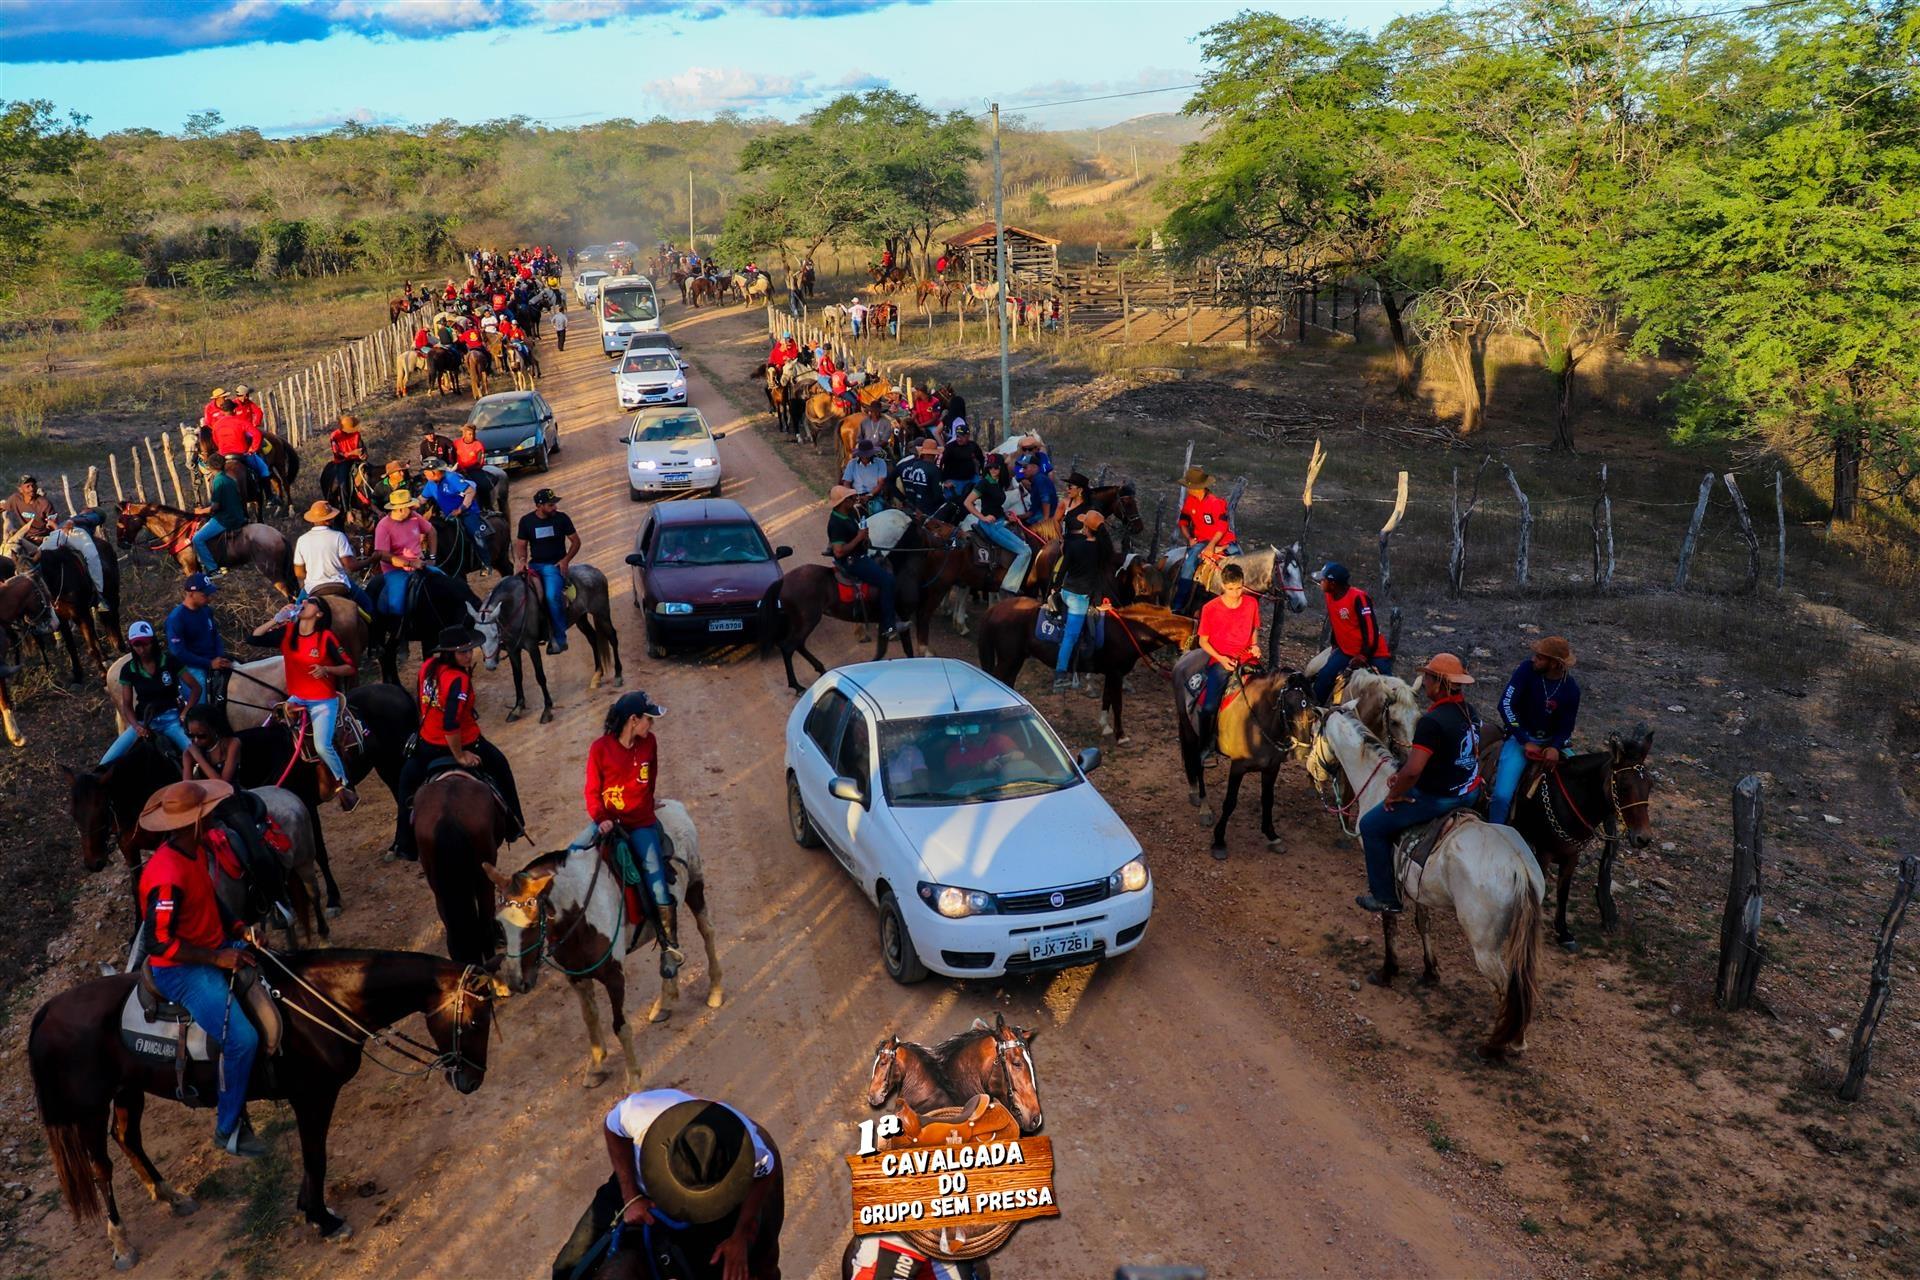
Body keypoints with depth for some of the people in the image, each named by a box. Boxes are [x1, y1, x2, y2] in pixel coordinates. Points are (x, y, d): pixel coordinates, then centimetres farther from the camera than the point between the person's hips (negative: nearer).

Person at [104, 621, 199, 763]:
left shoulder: (169, 661, -6)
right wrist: (136, 726, -17)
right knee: (107, 762, -14)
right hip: (143, 721, 2)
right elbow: (127, 705, 2)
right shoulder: (128, 670, 0)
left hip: (170, 719, -2)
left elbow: (196, 687, -3)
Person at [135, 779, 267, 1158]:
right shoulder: (168, 877, -30)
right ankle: (228, 1129, 1)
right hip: (181, 970, -10)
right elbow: (157, 943, -28)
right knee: (243, 1039, -20)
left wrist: (237, 931, 2)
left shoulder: (196, 849, -1)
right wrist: (217, 958, -23)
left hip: (216, 948, 10)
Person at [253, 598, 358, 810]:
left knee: (322, 746, -19)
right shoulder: (287, 632, 0)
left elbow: (350, 668, -12)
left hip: (323, 701, -5)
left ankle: (344, 786, 4)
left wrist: (326, 669, -30)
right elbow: (255, 637, -5)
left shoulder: (326, 637, -14)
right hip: (296, 698, 5)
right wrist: (277, 619, -12)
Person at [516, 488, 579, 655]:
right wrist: (522, 560, -11)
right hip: (534, 565, 4)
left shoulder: (561, 518, -1)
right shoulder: (526, 521, 4)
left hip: (555, 565, -4)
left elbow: (576, 541, 4)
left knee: (552, 596, -28)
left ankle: (559, 638, -16)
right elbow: (521, 545, 9)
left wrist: (566, 560, -9)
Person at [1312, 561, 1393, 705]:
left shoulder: (1358, 598, -24)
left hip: (1372, 652, -6)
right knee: (1324, 678, -7)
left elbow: (1370, 629, -23)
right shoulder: (1329, 596, 0)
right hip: (1346, 651, 6)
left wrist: (1364, 656, -20)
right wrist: (1335, 646, 21)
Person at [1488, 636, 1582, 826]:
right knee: (1502, 795, -20)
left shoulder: (1571, 689, -9)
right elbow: (1506, 704, -18)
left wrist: (1556, 748, -23)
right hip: (1520, 738, -3)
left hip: (1551, 742, 3)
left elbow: (1566, 728, 0)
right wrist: (1525, 742, -21)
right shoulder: (1527, 669, -15)